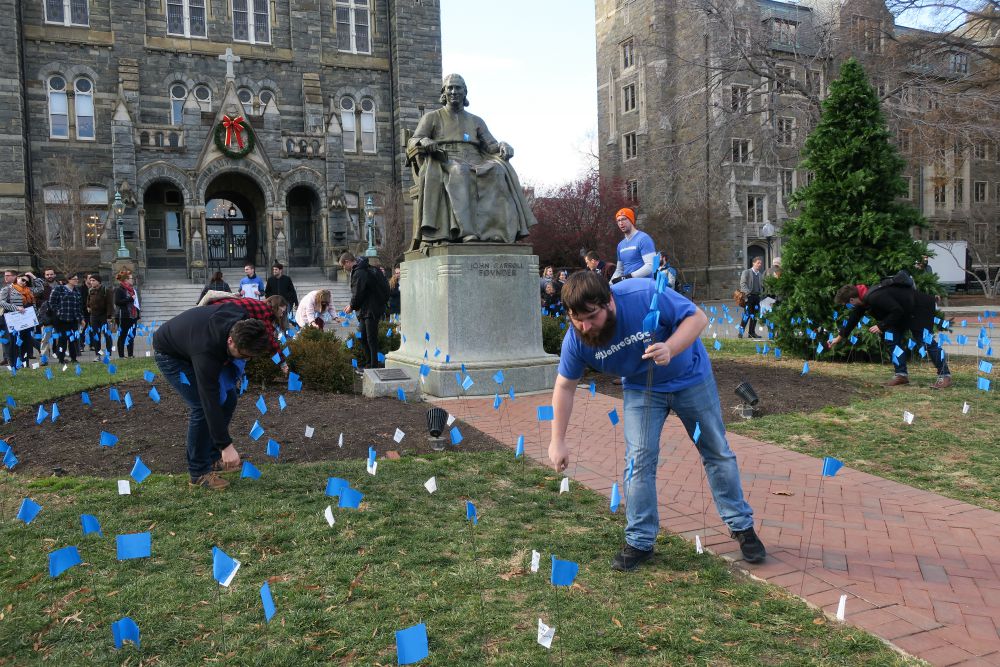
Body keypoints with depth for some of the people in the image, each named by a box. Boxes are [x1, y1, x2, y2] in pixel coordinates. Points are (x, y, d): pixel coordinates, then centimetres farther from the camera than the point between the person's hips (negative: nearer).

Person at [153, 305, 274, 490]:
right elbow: (210, 402, -39)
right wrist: (226, 446, -36)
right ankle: (199, 473, -5)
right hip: (169, 354, -7)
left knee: (228, 398, 0)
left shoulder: (244, 321, -26)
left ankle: (213, 458, 15)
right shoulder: (207, 352, -43)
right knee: (201, 407, -19)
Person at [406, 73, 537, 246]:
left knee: (498, 171, -31)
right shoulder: (432, 117, 18)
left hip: (474, 166, 3)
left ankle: (496, 231, -44)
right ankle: (467, 231, -54)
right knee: (459, 174, -39)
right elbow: (412, 143, 6)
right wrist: (424, 142, -19)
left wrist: (503, 146, -12)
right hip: (444, 165, -3)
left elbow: (491, 145, 12)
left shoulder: (476, 121, 25)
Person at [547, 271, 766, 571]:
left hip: (690, 377, -1)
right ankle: (639, 542, 8)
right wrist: (557, 441, -12)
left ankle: (742, 526, 26)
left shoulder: (646, 295, -36)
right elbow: (565, 387, -11)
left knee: (717, 452, 9)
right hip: (641, 388, 2)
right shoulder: (576, 339, -24)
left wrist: (670, 349, -44)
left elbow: (698, 317, -26)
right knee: (638, 460, -7)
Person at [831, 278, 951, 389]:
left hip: (921, 308, -10)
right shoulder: (863, 298, 0)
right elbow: (853, 319, 13)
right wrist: (839, 337, 21)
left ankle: (945, 376, -10)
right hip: (905, 312, 10)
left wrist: (881, 326, -26)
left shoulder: (874, 297, -34)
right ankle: (901, 375, 5)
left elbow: (897, 311, -34)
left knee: (926, 340, -13)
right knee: (892, 340, 3)